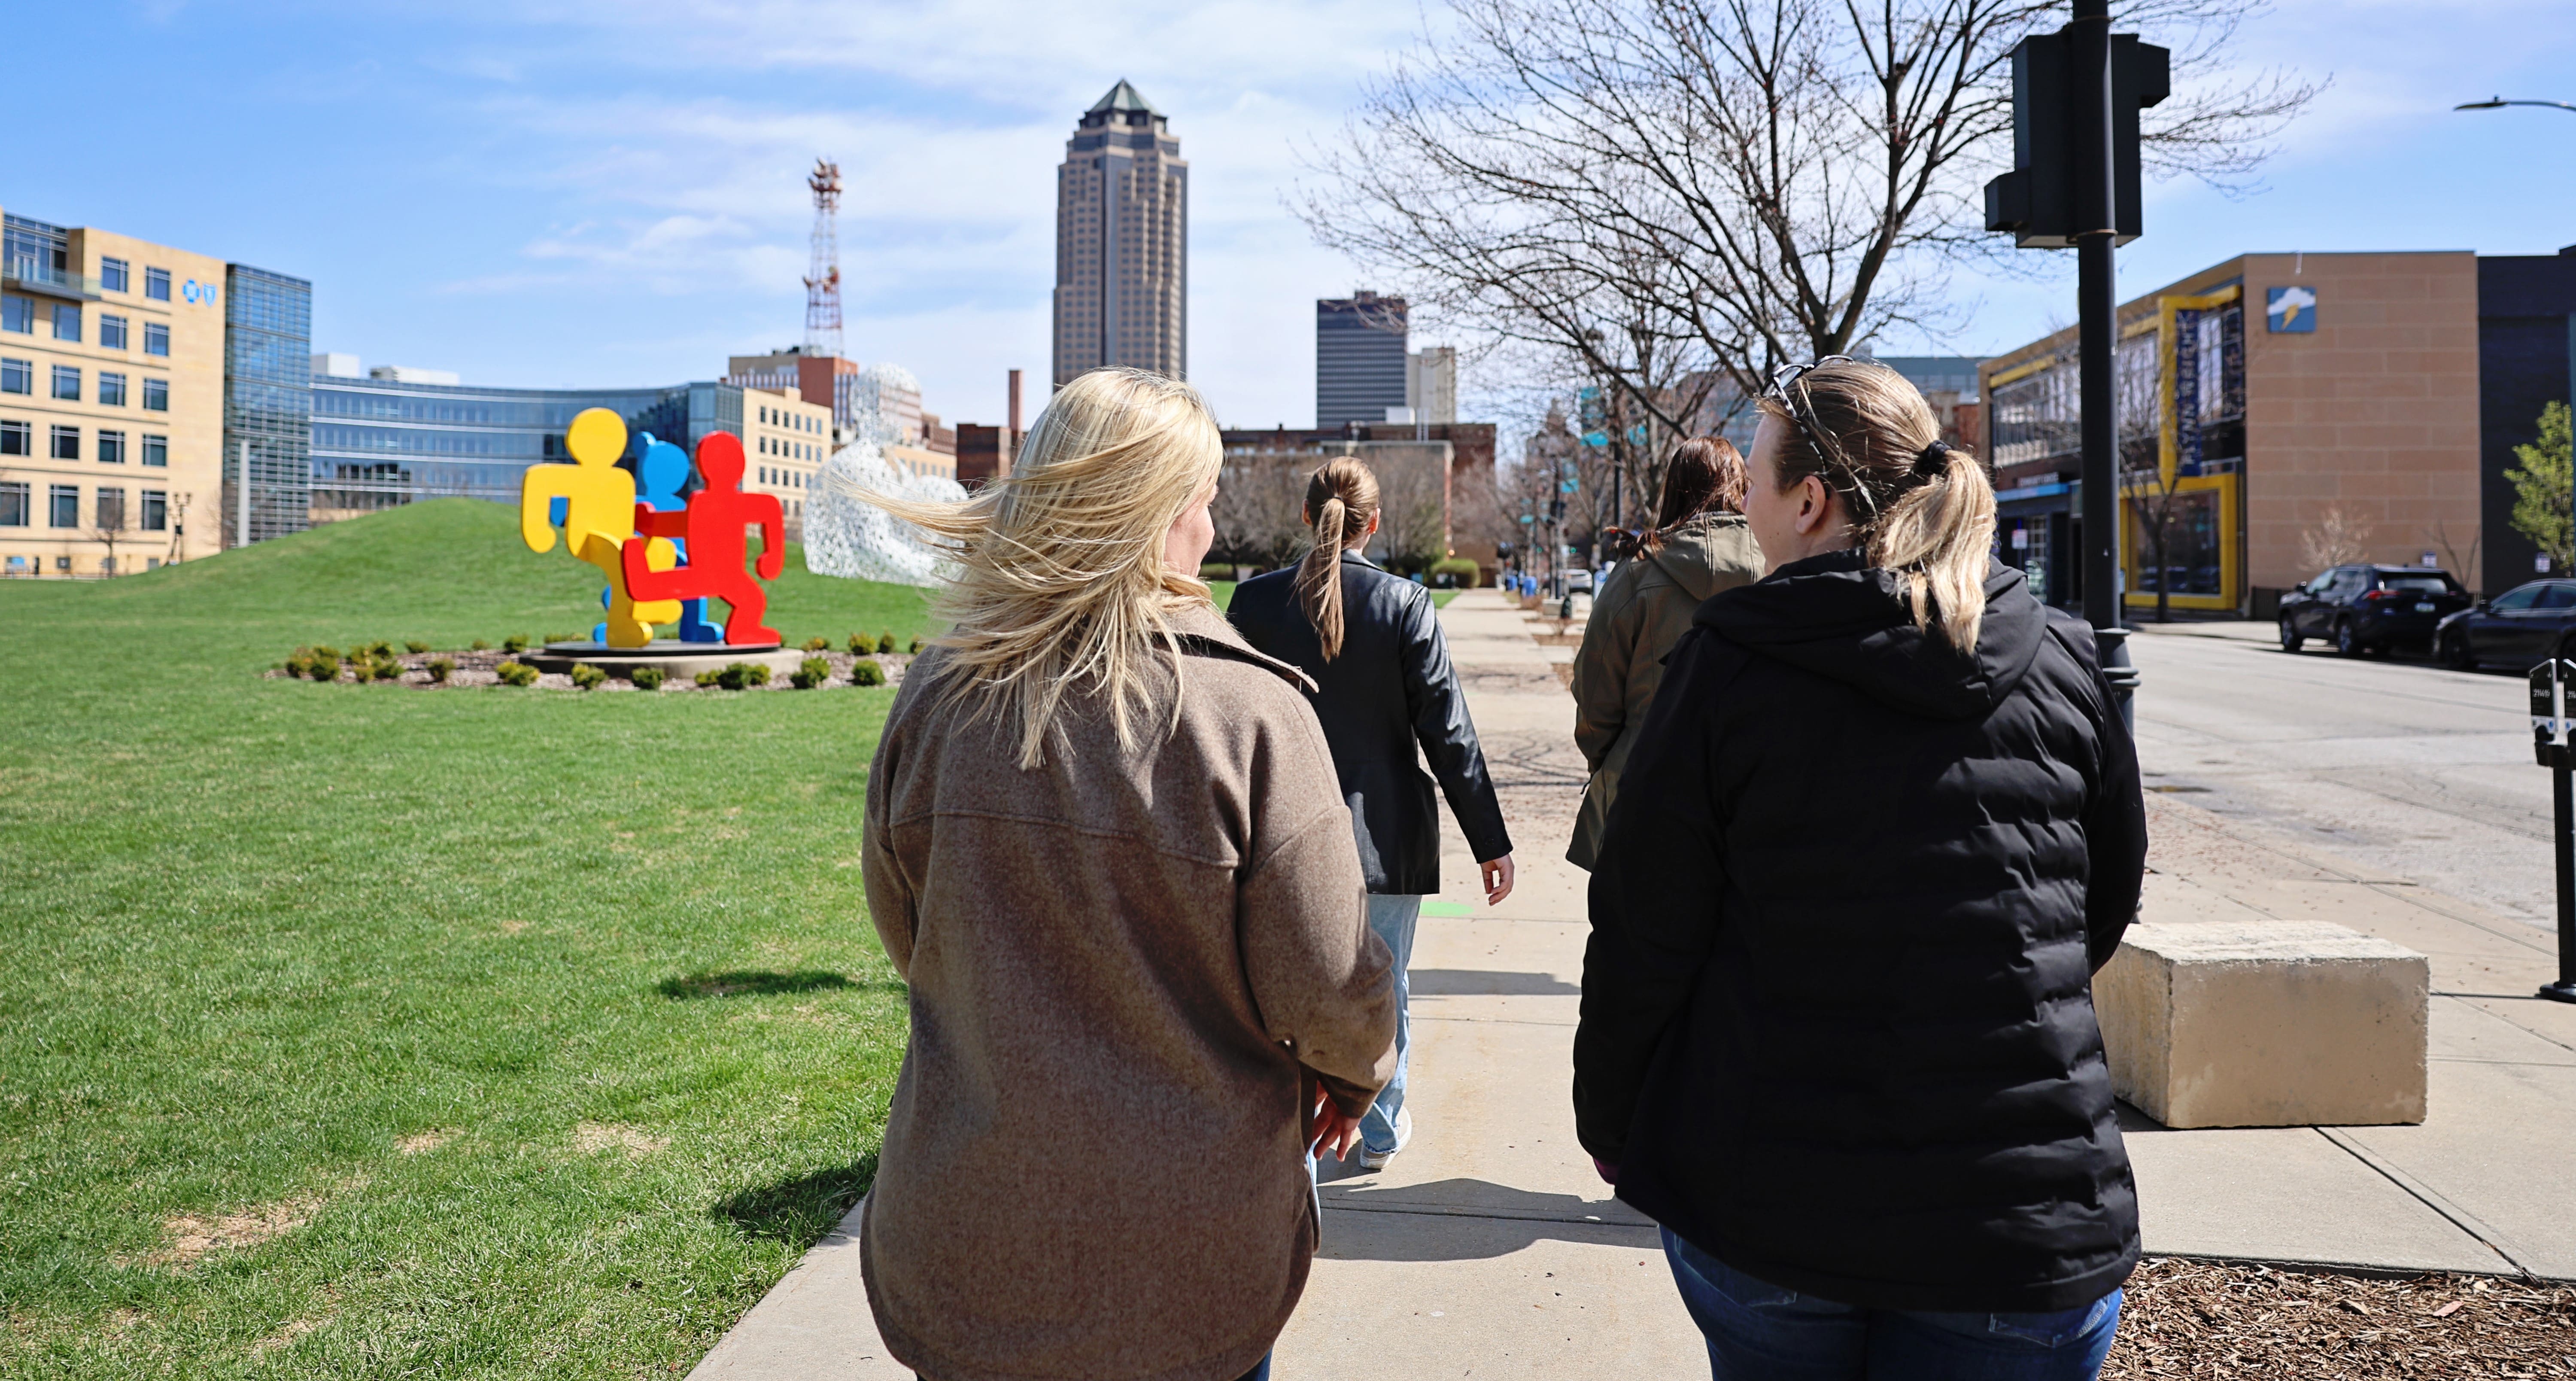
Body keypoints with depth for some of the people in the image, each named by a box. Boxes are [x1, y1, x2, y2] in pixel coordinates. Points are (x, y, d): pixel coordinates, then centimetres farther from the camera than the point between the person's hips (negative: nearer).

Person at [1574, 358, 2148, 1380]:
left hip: (1760, 1203, -1)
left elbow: (1643, 934, -7)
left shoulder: (1725, 666, -11)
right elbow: (2107, 908, 11)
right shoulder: (2061, 665, -1)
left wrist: (1608, 1122, 8)